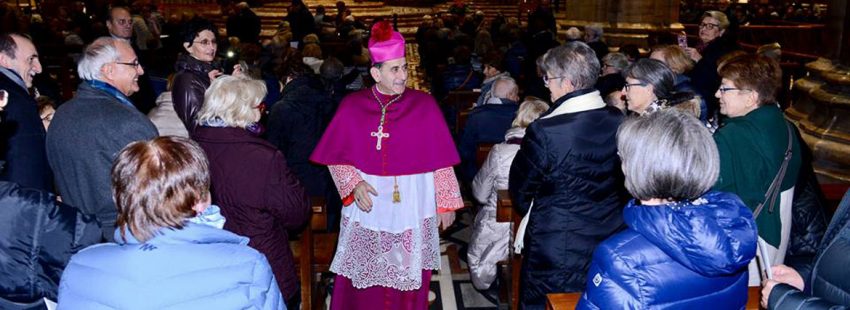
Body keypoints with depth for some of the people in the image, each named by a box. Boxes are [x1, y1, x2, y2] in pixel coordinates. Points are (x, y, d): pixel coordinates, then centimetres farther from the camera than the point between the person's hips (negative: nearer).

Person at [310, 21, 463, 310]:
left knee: (407, 275, 10)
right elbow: (336, 156, 3)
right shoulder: (352, 106, -3)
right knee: (364, 277, 10)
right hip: (367, 209, 1)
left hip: (411, 209, 0)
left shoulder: (424, 105, -4)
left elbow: (439, 160, -1)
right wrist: (353, 184, -13)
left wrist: (446, 202, -1)